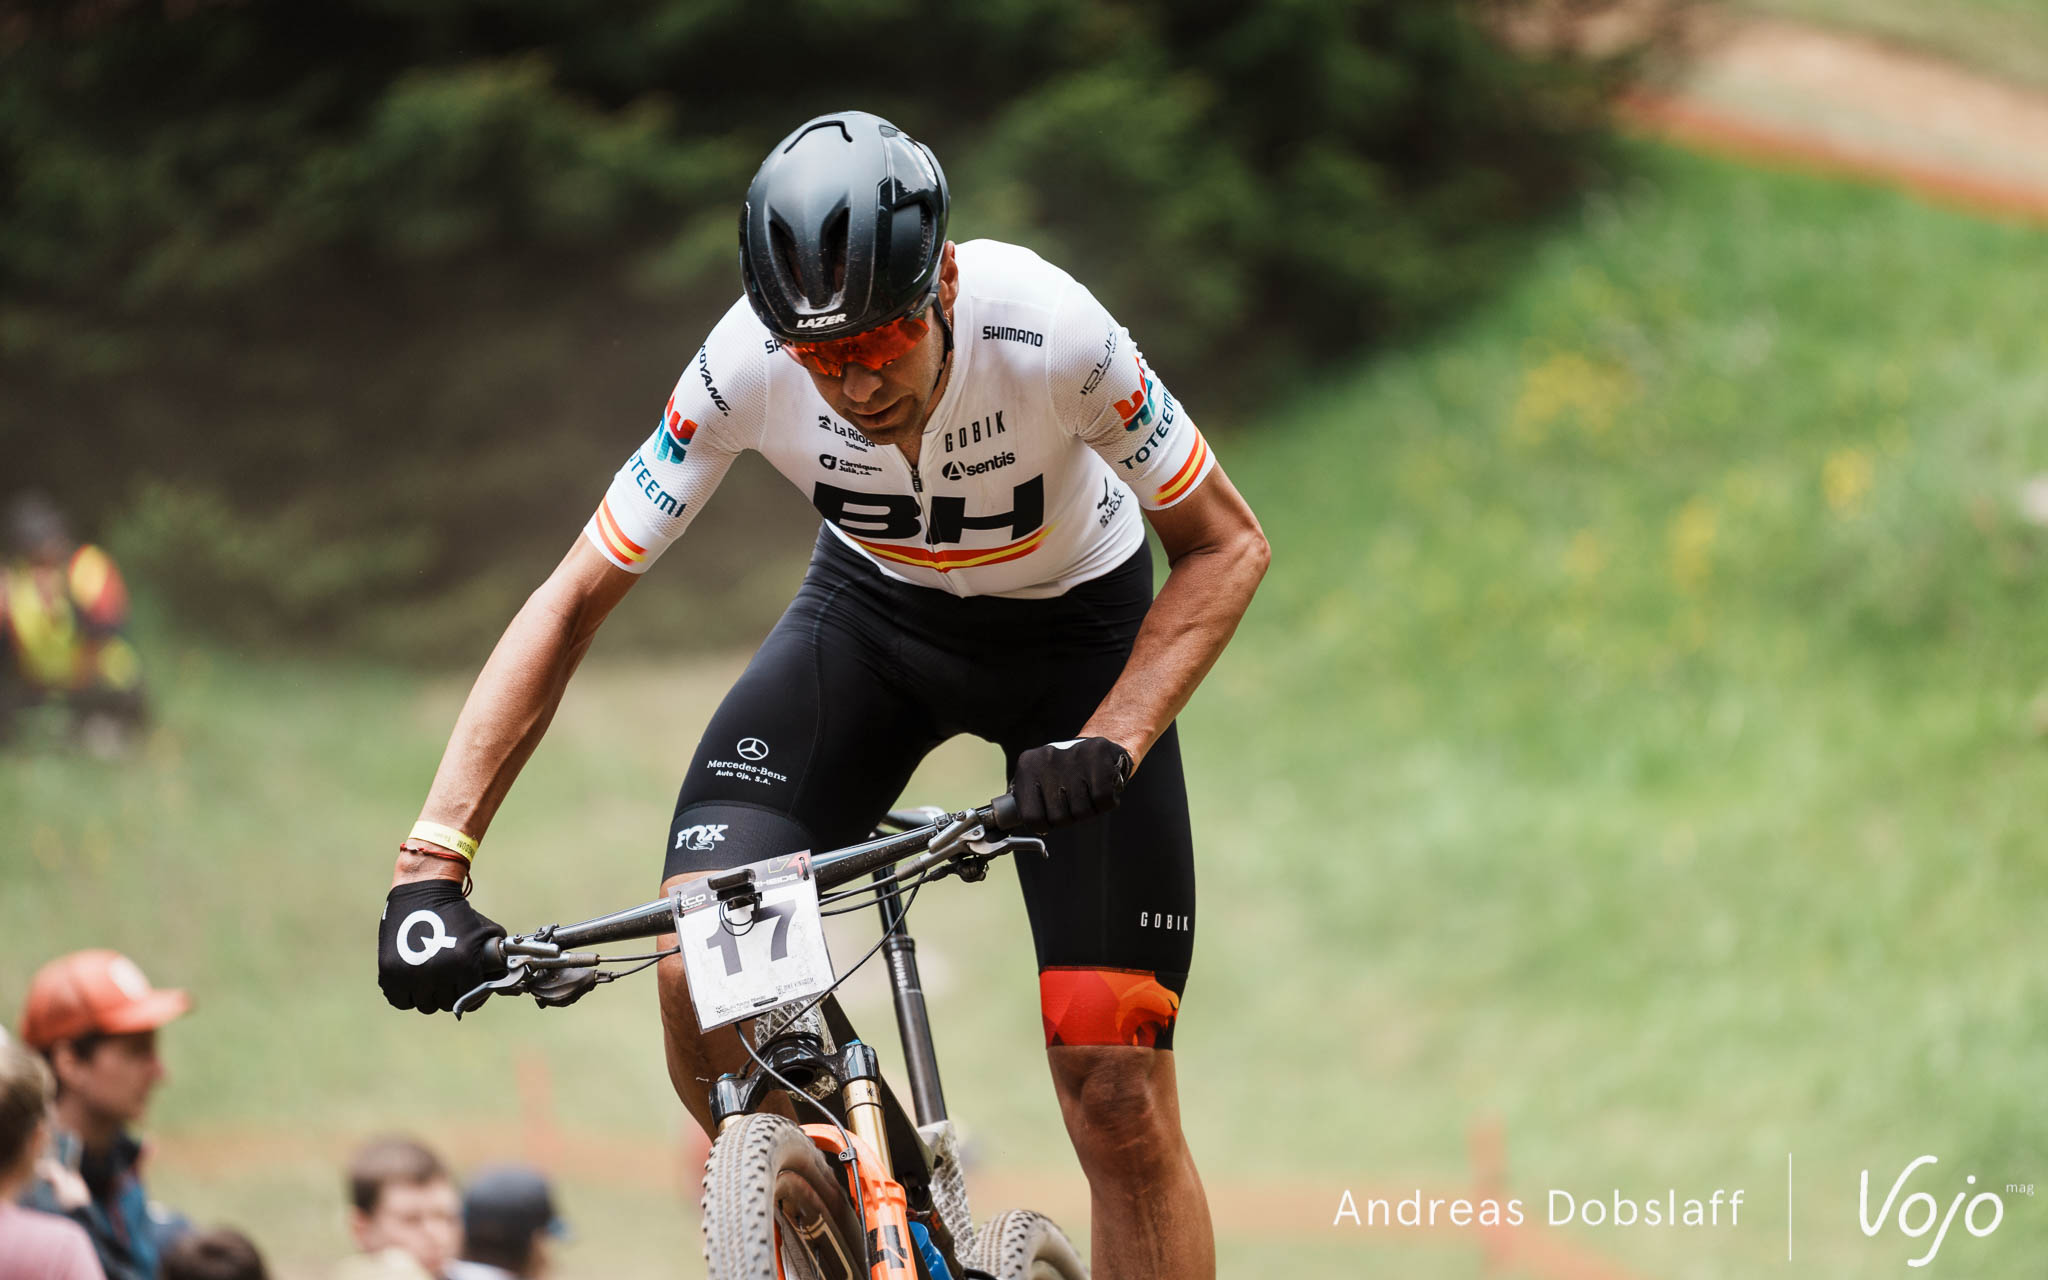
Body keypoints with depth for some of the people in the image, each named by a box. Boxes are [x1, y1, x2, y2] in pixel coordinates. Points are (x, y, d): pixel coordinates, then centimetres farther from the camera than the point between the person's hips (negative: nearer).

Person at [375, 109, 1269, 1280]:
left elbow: (1227, 546, -19)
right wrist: (432, 862, -30)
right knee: (697, 978, -22)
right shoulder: (748, 365, -28)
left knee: (1119, 1097, -10)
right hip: (874, 613, 2)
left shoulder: (1047, 334, -34)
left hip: (1072, 629, -2)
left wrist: (1110, 742, -34)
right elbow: (575, 600, -21)